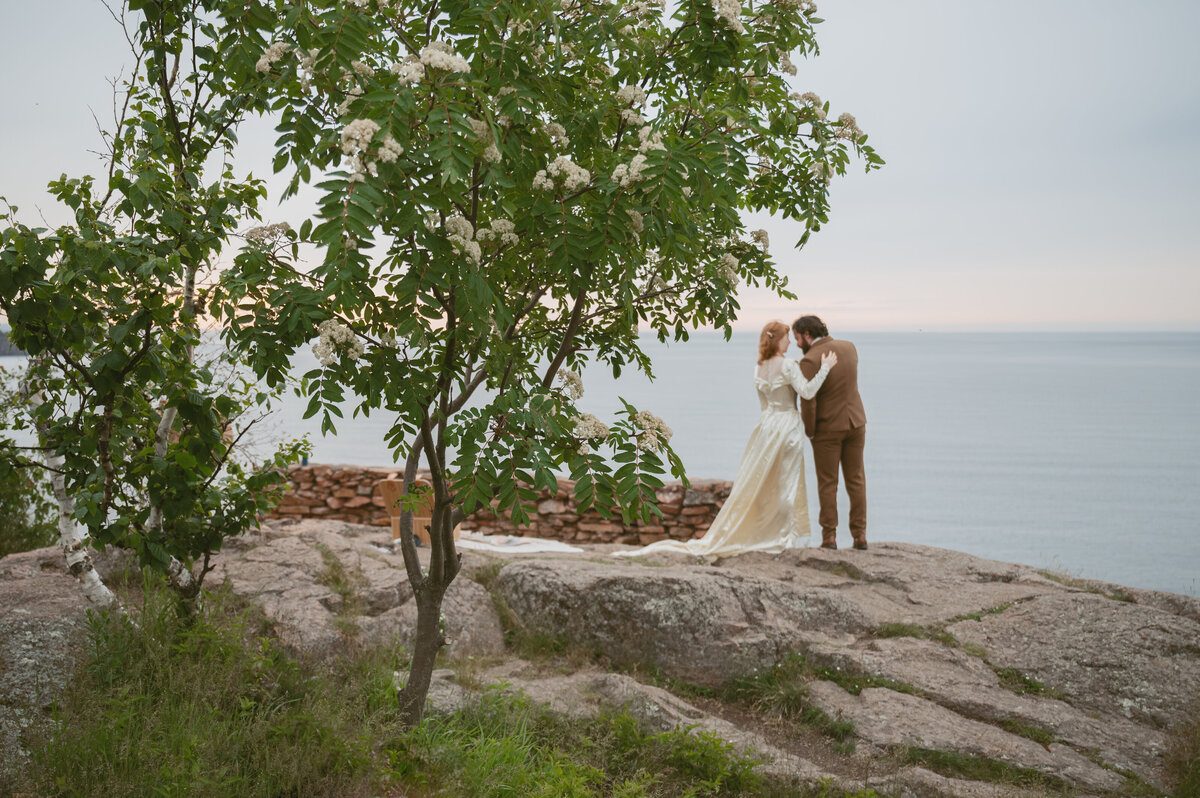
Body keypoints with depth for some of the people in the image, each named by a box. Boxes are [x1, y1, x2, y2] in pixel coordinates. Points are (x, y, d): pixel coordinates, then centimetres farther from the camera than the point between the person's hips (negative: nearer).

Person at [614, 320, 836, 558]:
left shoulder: (759, 368, 7)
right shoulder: (787, 365, -14)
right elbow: (807, 391, -21)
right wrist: (825, 368, -13)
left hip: (766, 424, 6)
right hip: (786, 426, -6)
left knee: (757, 481, 11)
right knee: (786, 483, 3)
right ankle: (784, 537, 9)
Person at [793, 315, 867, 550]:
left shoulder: (809, 361, -18)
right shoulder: (849, 347, 2)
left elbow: (808, 401, -21)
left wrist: (809, 431, -6)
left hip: (828, 427, -5)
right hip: (855, 421, 5)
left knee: (827, 483, 5)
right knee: (856, 480, 12)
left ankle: (829, 536, 6)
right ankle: (860, 535, 12)